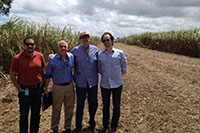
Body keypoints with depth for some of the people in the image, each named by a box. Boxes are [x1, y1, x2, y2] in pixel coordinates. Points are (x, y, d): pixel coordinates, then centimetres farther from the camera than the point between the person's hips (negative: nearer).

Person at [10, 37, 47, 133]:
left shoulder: (40, 56, -2)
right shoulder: (17, 58, -11)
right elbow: (12, 75, -5)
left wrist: (44, 86, 6)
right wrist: (19, 89, -8)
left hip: (38, 88, 3)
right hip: (25, 90, -3)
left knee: (36, 114, 16)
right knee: (24, 115, 12)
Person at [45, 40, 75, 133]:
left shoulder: (71, 57, 1)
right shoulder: (53, 59, -7)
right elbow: (48, 75, 1)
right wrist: (46, 88, 1)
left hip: (70, 86, 3)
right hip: (58, 88, -3)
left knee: (69, 108, 13)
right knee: (56, 109, 9)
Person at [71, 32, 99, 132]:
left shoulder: (95, 49, -1)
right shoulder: (75, 50, -4)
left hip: (93, 82, 1)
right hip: (80, 82, -1)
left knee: (93, 104, 13)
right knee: (80, 105, 11)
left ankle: (92, 124, 36)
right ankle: (78, 127, 29)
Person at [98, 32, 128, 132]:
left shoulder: (120, 53, -3)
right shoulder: (100, 55, 2)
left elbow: (124, 69, 4)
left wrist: (118, 77, 5)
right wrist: (105, 77, 9)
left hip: (117, 84, -1)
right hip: (104, 84, 2)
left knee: (116, 106, 9)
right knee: (105, 106, 13)